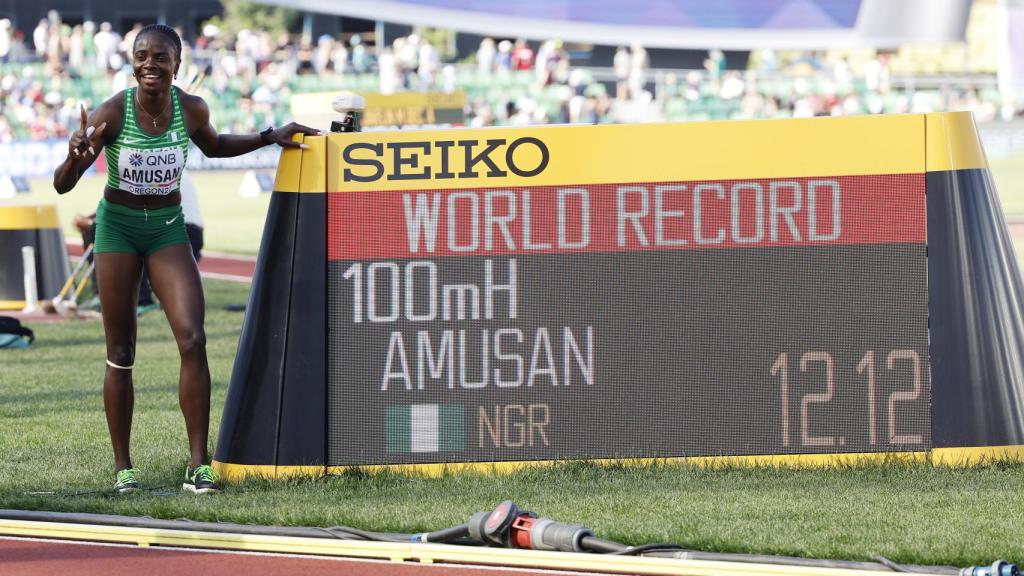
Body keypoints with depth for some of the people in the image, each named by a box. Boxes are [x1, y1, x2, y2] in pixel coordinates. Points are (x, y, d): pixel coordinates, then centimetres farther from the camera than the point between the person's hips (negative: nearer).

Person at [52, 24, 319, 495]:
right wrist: (77, 156, -37)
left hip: (168, 228, 2)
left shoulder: (192, 110, -9)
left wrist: (270, 137, 10)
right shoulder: (111, 115, -18)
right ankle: (122, 467, 12)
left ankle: (198, 464, -12)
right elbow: (62, 186, -16)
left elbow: (214, 147, 17)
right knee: (120, 355, 1)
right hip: (118, 227, -2)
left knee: (192, 339, -15)